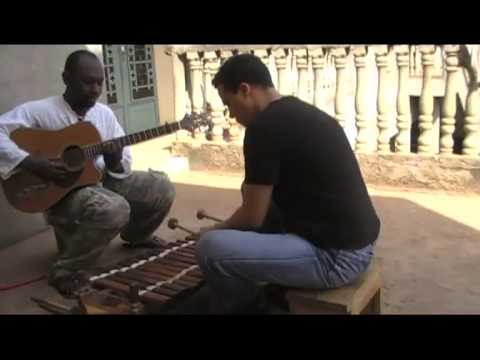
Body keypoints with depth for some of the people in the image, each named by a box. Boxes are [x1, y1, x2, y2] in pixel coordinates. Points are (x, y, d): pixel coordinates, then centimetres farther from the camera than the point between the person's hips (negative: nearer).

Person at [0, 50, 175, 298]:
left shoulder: (104, 113, 4)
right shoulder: (40, 111, -13)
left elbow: (124, 165, 6)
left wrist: (116, 162, -18)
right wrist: (33, 164, -31)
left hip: (104, 182, 7)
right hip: (62, 194, -7)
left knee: (161, 186, -4)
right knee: (115, 208, -36)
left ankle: (136, 236, 24)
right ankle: (64, 270, -15)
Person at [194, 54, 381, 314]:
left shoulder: (264, 127, -15)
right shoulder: (301, 113, 12)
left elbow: (253, 217, -11)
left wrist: (215, 230, 9)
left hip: (335, 256, -10)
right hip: (356, 240, 10)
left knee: (210, 248, -14)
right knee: (257, 196, 22)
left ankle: (250, 306, 14)